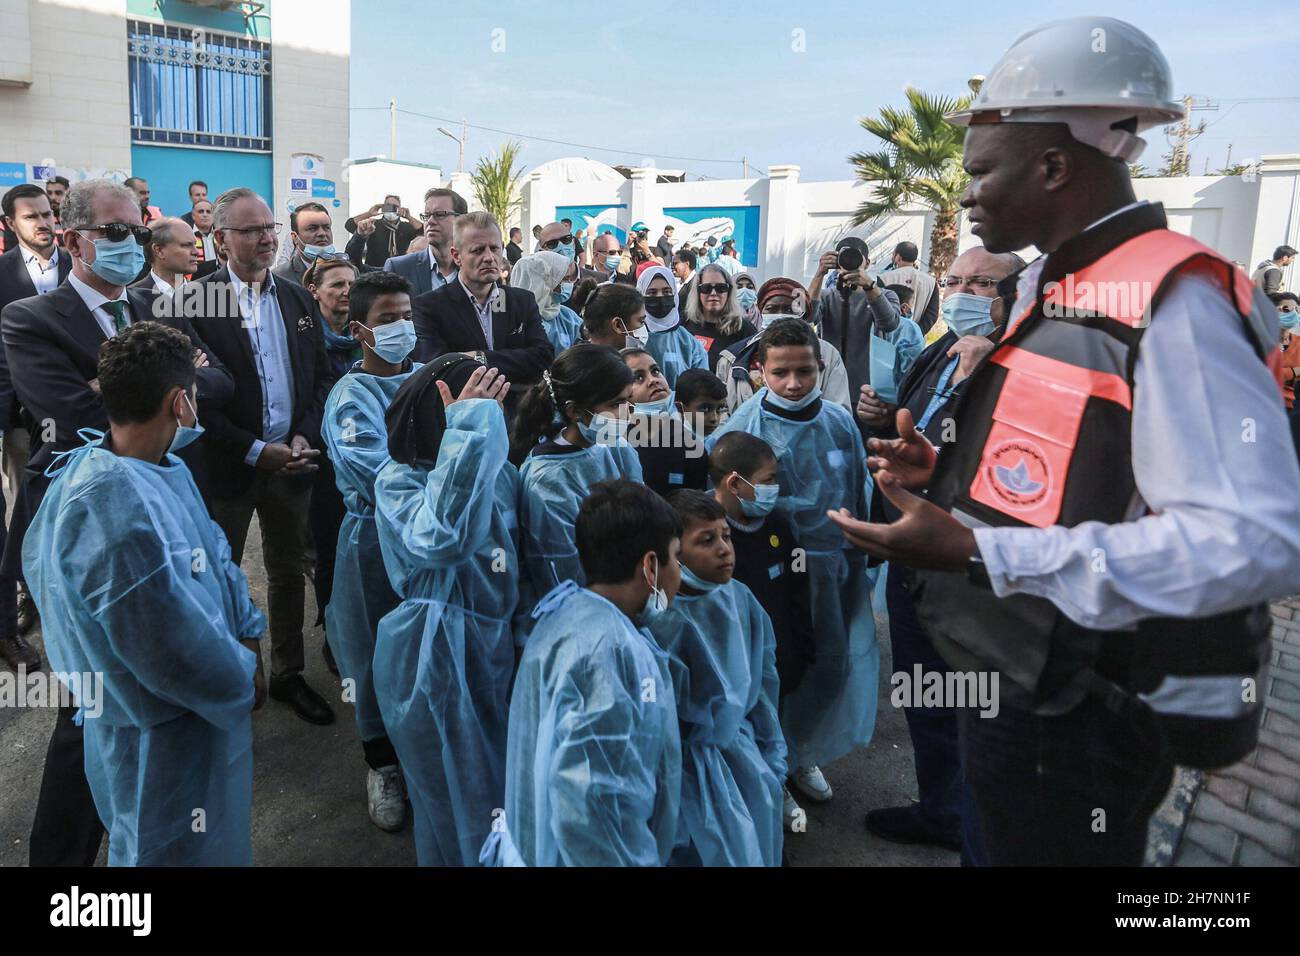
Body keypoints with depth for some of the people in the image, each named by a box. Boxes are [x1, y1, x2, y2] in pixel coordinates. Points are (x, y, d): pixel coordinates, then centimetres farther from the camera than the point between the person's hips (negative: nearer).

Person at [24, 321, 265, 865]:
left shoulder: (163, 468, -3)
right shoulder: (119, 514, -34)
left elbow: (214, 555, 6)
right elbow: (177, 648, -29)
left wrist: (248, 633, -5)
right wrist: (245, 682, -12)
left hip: (206, 707, 9)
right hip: (164, 736, -9)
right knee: (183, 850, 14)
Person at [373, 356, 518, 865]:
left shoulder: (501, 472, 2)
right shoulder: (398, 481, -14)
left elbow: (521, 560, 11)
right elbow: (441, 541, -37)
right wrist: (466, 430, -34)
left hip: (497, 647, 6)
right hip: (434, 659, -5)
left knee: (510, 796, 19)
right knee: (462, 809, 9)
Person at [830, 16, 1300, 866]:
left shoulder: (1174, 301, -22)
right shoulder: (1050, 287, 8)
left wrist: (981, 554, -33)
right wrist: (942, 469, 2)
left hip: (1083, 721, -9)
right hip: (1011, 679, 9)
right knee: (995, 840, 27)